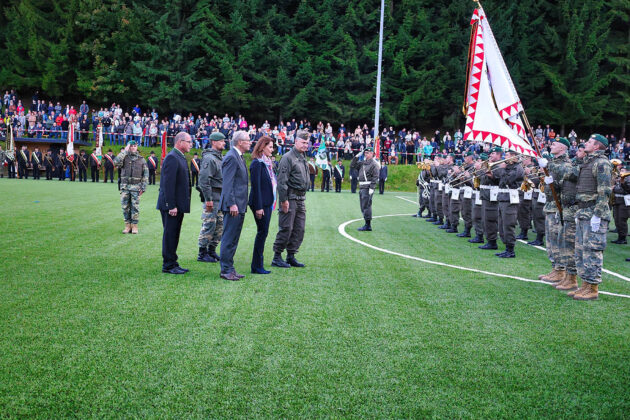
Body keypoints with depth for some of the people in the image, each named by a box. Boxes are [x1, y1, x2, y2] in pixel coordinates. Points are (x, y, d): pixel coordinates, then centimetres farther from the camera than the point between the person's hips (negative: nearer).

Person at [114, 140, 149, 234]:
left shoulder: (141, 159, 7)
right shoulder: (124, 157, 6)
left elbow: (145, 174, 5)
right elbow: (116, 162, -15)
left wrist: (143, 187, -2)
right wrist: (124, 151, -11)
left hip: (136, 187, -1)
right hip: (125, 186, 1)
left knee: (135, 207, -1)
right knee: (125, 206, 3)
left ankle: (134, 226, 6)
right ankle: (127, 225, 11)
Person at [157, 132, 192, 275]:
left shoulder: (180, 158, 17)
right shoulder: (172, 158, -15)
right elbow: (168, 184, -20)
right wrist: (171, 206, -23)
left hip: (178, 205, 10)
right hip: (171, 205, -10)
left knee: (174, 235, 14)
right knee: (170, 235, -3)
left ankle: (172, 264, 21)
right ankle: (168, 265, 3)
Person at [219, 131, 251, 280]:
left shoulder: (239, 157, 18)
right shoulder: (231, 157, -13)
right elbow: (227, 183, -19)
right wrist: (232, 204, -23)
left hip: (239, 206, 10)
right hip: (233, 206, -10)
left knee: (233, 239, 13)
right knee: (229, 239, -5)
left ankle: (229, 269, 19)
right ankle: (226, 270, -1)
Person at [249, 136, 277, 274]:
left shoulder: (267, 163, 15)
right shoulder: (257, 163, -12)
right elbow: (256, 186, -17)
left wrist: (271, 203, 16)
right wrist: (258, 207, -19)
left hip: (268, 203, 9)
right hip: (261, 204, -9)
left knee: (263, 233, 10)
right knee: (262, 232, -6)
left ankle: (258, 265, 15)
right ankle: (257, 266, 1)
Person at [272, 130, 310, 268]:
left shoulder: (303, 158, 18)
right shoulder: (288, 157, -9)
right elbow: (282, 181, -15)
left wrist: (303, 197, 17)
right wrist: (284, 200, -18)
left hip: (301, 199, 9)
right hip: (290, 198, -8)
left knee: (299, 229, 8)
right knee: (286, 228, -7)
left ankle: (291, 256, 17)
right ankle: (277, 257, 2)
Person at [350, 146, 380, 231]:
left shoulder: (374, 164, -8)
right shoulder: (362, 163, 15)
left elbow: (375, 177, -14)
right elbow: (352, 165, 18)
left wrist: (372, 188, -20)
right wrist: (357, 156, 8)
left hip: (368, 188, -9)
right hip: (361, 187, 9)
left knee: (366, 206, -9)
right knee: (363, 207, 12)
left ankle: (368, 226, -6)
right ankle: (367, 225, 18)